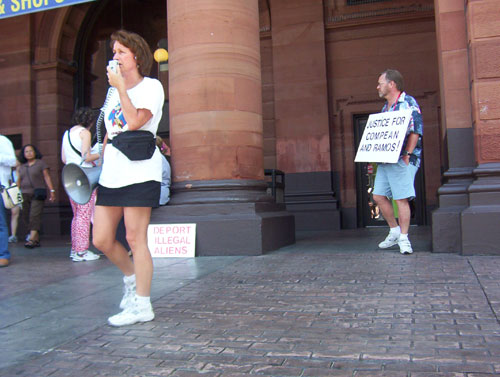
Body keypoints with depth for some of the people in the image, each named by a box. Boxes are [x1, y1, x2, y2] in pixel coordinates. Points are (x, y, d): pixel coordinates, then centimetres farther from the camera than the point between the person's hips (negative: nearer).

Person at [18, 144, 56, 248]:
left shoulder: (41, 163, 5)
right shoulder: (22, 166, 17)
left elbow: (47, 177, 0)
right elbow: (19, 181, 19)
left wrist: (52, 191, -7)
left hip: (38, 194, -5)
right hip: (25, 194, 5)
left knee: (34, 216, -15)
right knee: (25, 217, 2)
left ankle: (32, 239, -21)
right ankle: (36, 240, 8)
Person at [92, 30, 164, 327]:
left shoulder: (151, 87, -1)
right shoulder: (116, 90, 21)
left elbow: (134, 121, -18)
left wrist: (121, 86, -9)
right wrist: (100, 158, 16)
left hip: (139, 172, -7)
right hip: (111, 174, 7)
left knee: (135, 239, -5)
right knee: (101, 239, 6)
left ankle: (142, 306, 6)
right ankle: (131, 277, 32)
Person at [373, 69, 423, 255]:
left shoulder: (408, 102, -5)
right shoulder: (386, 107, 20)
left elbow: (416, 131, -12)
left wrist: (407, 154, -18)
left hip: (402, 160, -8)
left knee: (401, 198, -7)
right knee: (379, 196, 5)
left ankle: (403, 238, 2)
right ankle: (394, 231, 19)